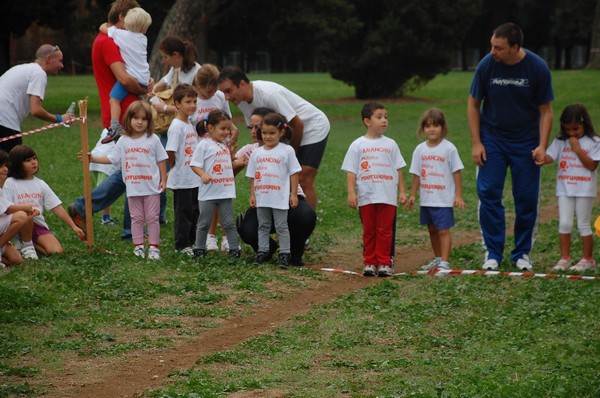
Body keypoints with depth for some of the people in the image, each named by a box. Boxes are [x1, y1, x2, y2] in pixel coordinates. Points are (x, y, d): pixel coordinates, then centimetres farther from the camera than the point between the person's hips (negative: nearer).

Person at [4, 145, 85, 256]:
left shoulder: (41, 184, 10)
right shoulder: (10, 183, -1)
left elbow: (57, 208, 8)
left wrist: (74, 227, 0)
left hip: (38, 225, 3)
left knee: (56, 251, -22)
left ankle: (32, 244, 6)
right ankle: (25, 246, -12)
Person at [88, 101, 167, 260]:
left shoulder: (153, 139, -3)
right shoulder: (124, 141, 3)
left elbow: (161, 160, 1)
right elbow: (112, 158, 6)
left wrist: (163, 180, -1)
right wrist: (93, 159, -1)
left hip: (152, 187, -2)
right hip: (133, 187, 2)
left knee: (152, 217, 2)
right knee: (136, 218, 9)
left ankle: (153, 247, 7)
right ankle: (138, 246, 16)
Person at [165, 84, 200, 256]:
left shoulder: (191, 125, 11)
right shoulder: (176, 126, -15)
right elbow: (170, 152, -20)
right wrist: (176, 168, -8)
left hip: (194, 179, 8)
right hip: (181, 180, -8)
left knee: (194, 211, 14)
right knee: (183, 211, -2)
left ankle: (192, 242, 24)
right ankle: (182, 244, 6)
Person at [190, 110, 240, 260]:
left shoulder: (225, 146, 13)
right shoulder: (204, 144, -7)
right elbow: (195, 164, -12)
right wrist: (203, 174, -28)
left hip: (225, 191, 5)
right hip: (208, 192, -5)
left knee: (229, 223, 5)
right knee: (204, 223, 6)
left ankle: (234, 249, 8)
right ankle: (199, 249, 16)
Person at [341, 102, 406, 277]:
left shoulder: (390, 144, 7)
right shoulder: (358, 145, 2)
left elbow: (398, 169, 10)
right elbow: (351, 171, 0)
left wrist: (402, 191, 6)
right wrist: (351, 193, -8)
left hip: (388, 197, 1)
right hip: (366, 197, -1)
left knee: (385, 231, 0)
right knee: (369, 231, 6)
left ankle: (384, 263, 4)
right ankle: (370, 263, 12)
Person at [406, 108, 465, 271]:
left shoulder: (449, 148, -7)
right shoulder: (420, 149, 5)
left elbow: (456, 172, -6)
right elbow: (416, 174, 10)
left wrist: (458, 195, -9)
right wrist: (412, 195, 8)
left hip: (444, 199, -5)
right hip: (426, 199, 5)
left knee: (443, 230, -8)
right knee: (432, 230, 16)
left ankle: (445, 262, -9)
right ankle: (438, 259, 29)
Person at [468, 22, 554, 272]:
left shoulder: (537, 68, -14)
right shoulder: (486, 65, -13)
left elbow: (545, 110, -5)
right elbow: (474, 104, -1)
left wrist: (542, 146, -14)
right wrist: (476, 143, -5)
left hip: (526, 143, 0)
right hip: (492, 139, 0)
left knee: (527, 199, 1)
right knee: (488, 194, -6)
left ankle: (522, 253, 15)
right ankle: (493, 253, 4)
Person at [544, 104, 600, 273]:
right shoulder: (561, 141, 6)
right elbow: (549, 157, -2)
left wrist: (577, 149, -16)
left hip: (584, 189, -3)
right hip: (565, 189, 3)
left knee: (584, 225, 3)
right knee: (564, 223, 1)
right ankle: (564, 259, 8)